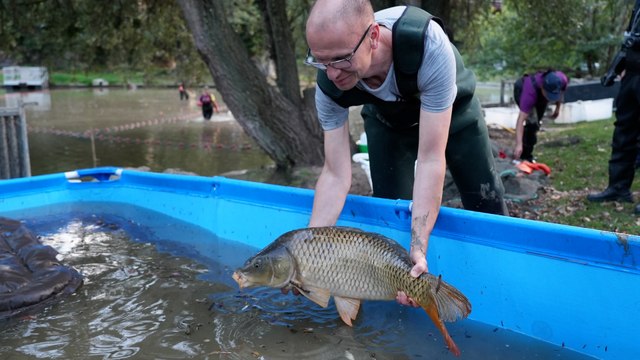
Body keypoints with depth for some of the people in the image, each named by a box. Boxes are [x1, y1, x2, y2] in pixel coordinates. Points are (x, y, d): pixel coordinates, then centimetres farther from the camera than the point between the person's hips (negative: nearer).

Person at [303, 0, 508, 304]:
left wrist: (418, 248, -47)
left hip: (453, 111, -2)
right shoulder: (329, 84, -33)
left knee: (486, 207, 2)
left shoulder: (429, 44, -45)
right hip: (387, 121, 2)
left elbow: (430, 158, -43)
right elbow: (336, 175, -28)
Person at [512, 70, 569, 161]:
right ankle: (526, 156, -10)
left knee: (537, 123, 11)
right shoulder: (531, 92, -46)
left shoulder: (562, 80, -34)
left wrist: (558, 108, 3)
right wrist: (519, 145, -56)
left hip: (540, 94, 5)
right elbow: (521, 120, -49)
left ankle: (527, 153, 30)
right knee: (532, 122, -23)